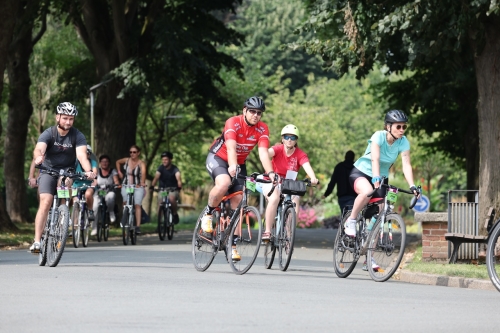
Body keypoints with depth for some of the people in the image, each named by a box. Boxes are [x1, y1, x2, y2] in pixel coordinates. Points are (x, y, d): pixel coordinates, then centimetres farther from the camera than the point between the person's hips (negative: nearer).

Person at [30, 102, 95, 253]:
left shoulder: (77, 136, -12)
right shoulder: (48, 134, -16)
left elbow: (82, 155, -27)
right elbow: (39, 149, -35)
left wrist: (88, 171, -47)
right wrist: (38, 157, -60)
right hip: (48, 171, -2)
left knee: (66, 182, -30)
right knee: (45, 202, -19)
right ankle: (37, 241, -21)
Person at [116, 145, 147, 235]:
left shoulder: (141, 163, -11)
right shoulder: (126, 160, 1)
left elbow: (143, 173, -31)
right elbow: (118, 162, 24)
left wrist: (142, 182, -50)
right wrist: (119, 172, 9)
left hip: (138, 186, -3)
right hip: (126, 186, 3)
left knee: (137, 205, -13)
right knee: (125, 202, -15)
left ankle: (138, 226, -15)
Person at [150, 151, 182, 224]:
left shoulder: (174, 169, -11)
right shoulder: (161, 168, -4)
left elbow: (178, 178, -29)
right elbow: (156, 177, -20)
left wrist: (179, 186, -50)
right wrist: (152, 186, -39)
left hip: (173, 190, -3)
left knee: (171, 197, -34)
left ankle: (175, 214, -13)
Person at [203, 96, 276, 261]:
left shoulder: (262, 129, -14)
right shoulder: (233, 123, -26)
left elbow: (263, 152, -26)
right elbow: (231, 147, -40)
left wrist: (270, 173, -41)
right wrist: (232, 167, -57)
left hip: (239, 164, 5)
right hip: (218, 157, -5)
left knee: (237, 201, -4)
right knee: (224, 183, -36)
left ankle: (232, 244, 2)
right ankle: (208, 213, -9)